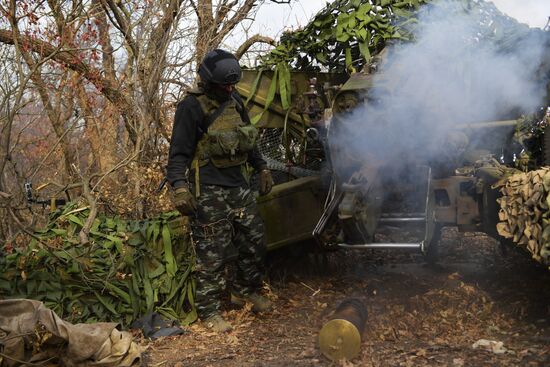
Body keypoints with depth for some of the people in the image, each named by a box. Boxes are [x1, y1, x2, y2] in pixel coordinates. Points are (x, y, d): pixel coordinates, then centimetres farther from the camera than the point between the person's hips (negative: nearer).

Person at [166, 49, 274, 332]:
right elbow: (179, 153, -14)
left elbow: (248, 140, 24)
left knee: (255, 241, 14)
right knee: (212, 253, -4)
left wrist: (262, 168, 24)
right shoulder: (192, 108, -11)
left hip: (238, 186, 8)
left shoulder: (234, 101, 11)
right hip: (209, 192, -7)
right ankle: (209, 311, 10)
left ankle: (245, 291, 35)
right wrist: (179, 187, -26)